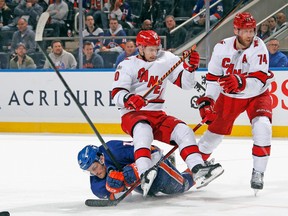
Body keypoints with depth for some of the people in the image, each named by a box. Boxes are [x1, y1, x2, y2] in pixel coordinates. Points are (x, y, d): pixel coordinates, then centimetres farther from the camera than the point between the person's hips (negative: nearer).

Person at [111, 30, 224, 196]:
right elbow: (117, 94, -14)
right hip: (132, 115, -5)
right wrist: (129, 99, -36)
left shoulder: (167, 60, 9)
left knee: (183, 130, -17)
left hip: (157, 115, 5)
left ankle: (198, 170, -27)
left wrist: (190, 67, -15)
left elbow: (185, 83, 5)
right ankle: (144, 174, -52)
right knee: (143, 129, -37)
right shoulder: (128, 65, -2)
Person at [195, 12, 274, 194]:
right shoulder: (222, 48, -15)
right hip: (229, 97, 3)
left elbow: (260, 80, -35)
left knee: (262, 126, -27)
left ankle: (258, 173, -16)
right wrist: (207, 100, -10)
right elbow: (213, 76, -2)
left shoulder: (258, 47, -24)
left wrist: (240, 82, -52)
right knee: (214, 131, 6)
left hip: (256, 95, -2)